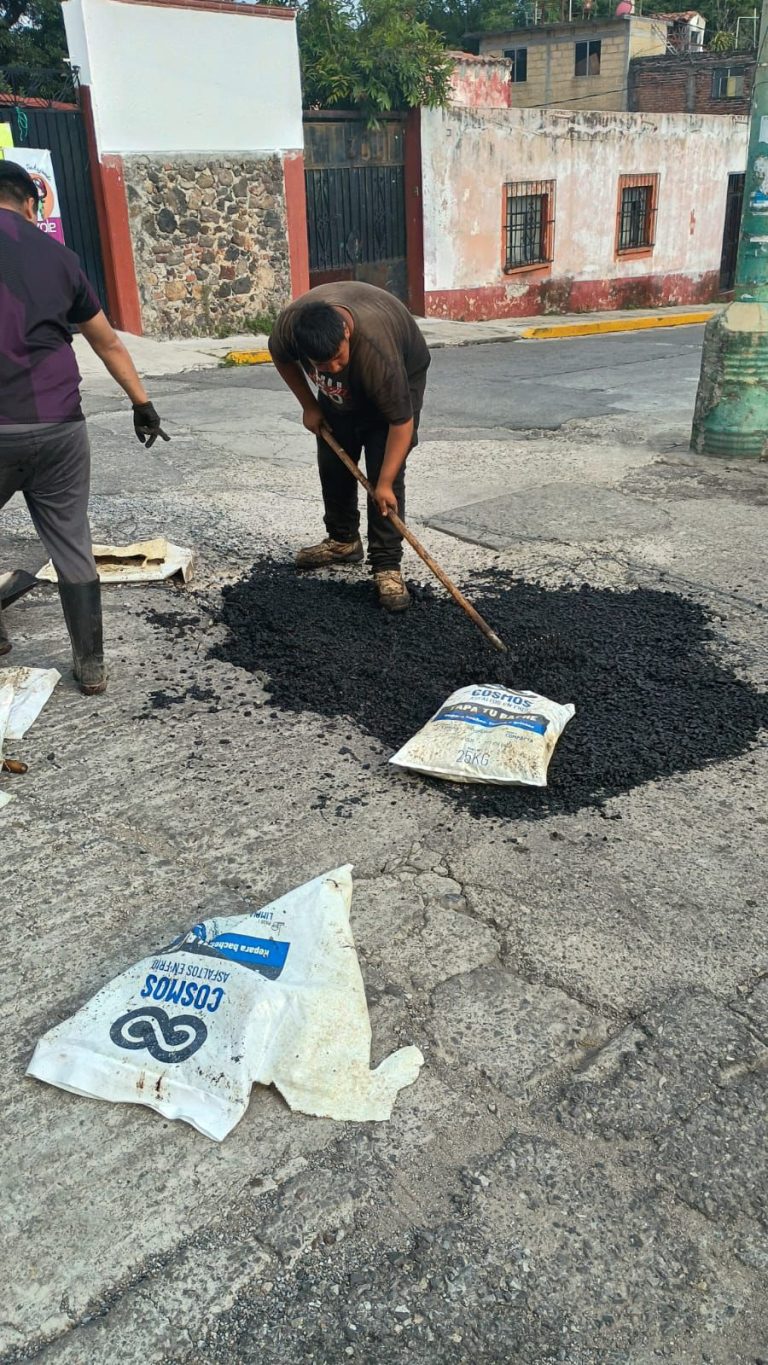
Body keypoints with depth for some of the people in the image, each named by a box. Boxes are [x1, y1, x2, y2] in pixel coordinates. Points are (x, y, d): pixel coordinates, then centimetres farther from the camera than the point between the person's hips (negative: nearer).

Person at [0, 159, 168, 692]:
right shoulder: (57, 255, 11)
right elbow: (109, 343, 20)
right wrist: (143, 404, 29)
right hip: (60, 427, 3)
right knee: (72, 546, 11)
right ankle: (91, 665, 18)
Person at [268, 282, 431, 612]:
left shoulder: (376, 346, -44)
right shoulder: (289, 323, -31)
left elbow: (401, 421, -36)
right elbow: (281, 357, -6)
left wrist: (385, 484, -36)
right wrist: (309, 406, -6)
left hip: (400, 376, -5)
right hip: (342, 389, 5)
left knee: (384, 470, -15)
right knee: (332, 462, 8)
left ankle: (387, 565, -12)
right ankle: (343, 540, 26)